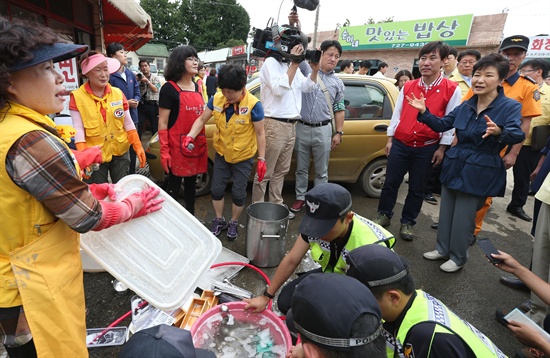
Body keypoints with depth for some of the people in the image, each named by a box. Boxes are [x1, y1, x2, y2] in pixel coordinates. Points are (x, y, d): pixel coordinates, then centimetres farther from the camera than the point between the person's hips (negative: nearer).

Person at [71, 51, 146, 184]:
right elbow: (78, 128, -11)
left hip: (120, 152, 3)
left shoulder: (118, 93, 2)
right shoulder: (77, 97, -7)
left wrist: (138, 146, -1)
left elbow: (128, 123, 5)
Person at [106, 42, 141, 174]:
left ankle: (132, 175, 32)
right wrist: (125, 103, -19)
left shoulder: (130, 74, 9)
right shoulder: (109, 75, -14)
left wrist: (136, 101, -6)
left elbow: (137, 92, 15)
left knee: (132, 147, 16)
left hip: (132, 116, 7)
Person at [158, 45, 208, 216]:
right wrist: (164, 150, -16)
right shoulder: (169, 88, -7)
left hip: (196, 146, 6)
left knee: (191, 184, 16)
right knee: (174, 187, 5)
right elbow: (162, 122, -10)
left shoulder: (197, 87, 12)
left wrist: (204, 144, 14)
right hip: (177, 147, -6)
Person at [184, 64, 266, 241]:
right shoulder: (216, 99, -11)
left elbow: (260, 133, -15)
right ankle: (219, 220, 36)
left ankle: (233, 223, 32)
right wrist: (190, 136, -19)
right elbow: (202, 119, -2)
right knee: (216, 189, 13)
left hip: (243, 157, -4)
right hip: (221, 154, 4)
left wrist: (261, 159, -14)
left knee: (238, 193, 8)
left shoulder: (253, 105, -22)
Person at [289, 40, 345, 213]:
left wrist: (339, 133, 3)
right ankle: (300, 197, 27)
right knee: (301, 168, 12)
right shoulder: (307, 70, 4)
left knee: (321, 171, 8)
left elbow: (339, 110, 10)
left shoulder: (338, 83, 9)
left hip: (323, 130, 1)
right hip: (302, 128, 0)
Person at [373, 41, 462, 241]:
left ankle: (407, 223, 26)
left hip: (427, 148, -2)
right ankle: (384, 215, 27)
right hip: (400, 144, 2)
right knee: (391, 183, 7)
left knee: (417, 189, 10)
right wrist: (390, 139, 6)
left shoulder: (452, 90, -3)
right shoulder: (408, 86, 5)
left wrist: (442, 148, -5)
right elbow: (397, 114, 8)